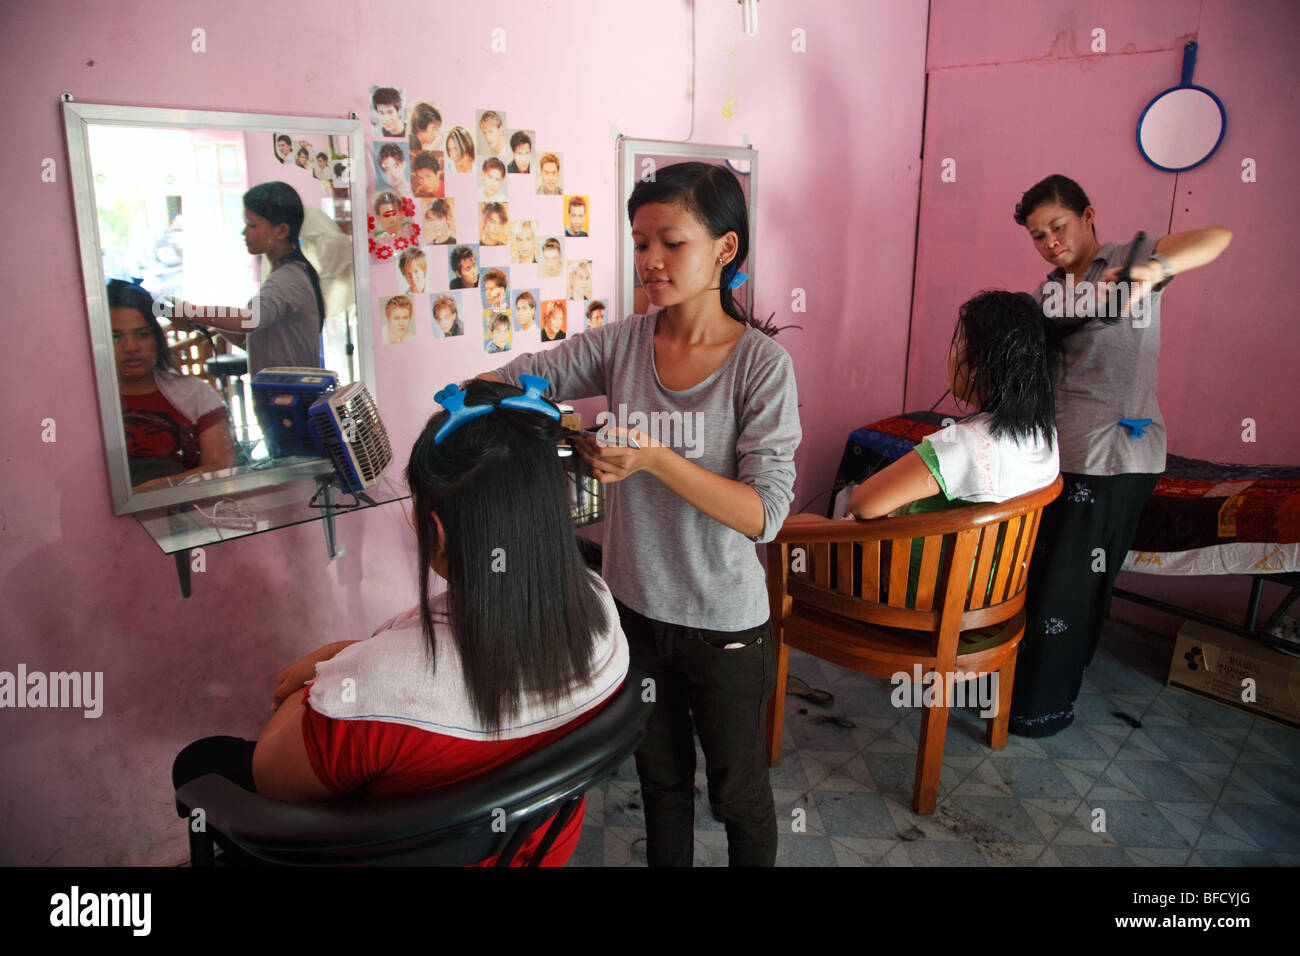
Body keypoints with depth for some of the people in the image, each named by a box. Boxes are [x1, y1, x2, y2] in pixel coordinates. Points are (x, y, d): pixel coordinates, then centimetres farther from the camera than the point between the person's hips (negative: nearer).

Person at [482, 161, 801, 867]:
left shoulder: (762, 365, -17)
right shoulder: (621, 344, -6)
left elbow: (764, 513, -23)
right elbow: (515, 378, -4)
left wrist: (656, 458, -34)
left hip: (724, 624, -3)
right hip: (635, 607, 4)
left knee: (737, 790, 19)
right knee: (659, 775, 26)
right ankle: (666, 862, 50)